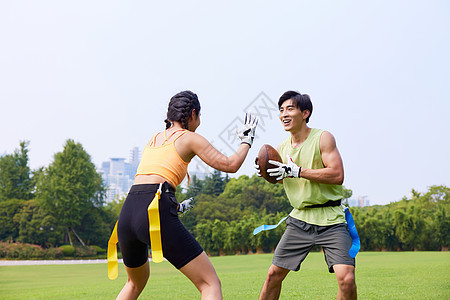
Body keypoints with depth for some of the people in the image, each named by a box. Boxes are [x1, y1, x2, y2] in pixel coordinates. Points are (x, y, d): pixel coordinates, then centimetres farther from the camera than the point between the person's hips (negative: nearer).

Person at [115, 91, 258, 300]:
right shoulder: (189, 138, 7)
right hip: (156, 214, -7)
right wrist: (246, 140, 22)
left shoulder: (153, 140, 26)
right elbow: (230, 165, 4)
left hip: (127, 213, 7)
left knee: (136, 283, 32)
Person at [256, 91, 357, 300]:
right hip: (300, 219, 5)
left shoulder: (322, 138, -9)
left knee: (346, 279, -17)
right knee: (274, 274, 5)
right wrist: (269, 173, 4)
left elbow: (337, 175, -20)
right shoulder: (282, 148, 7)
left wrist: (297, 171, -23)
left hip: (330, 219, -4)